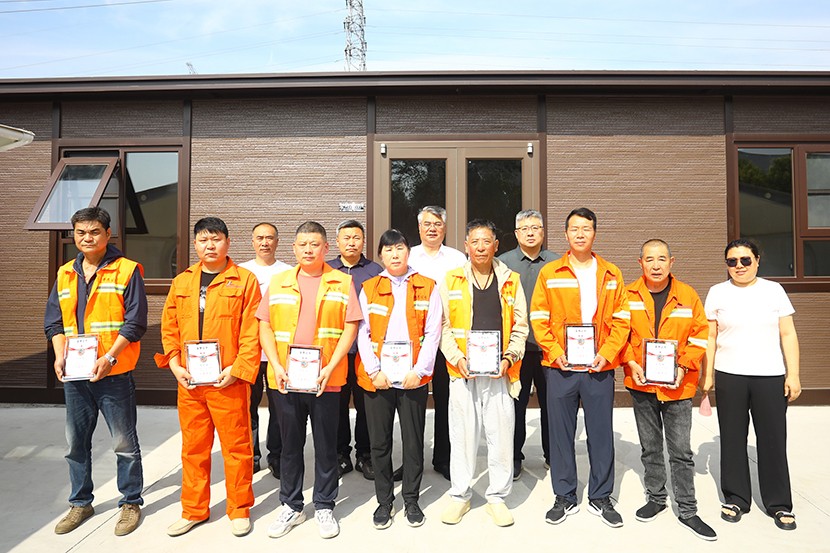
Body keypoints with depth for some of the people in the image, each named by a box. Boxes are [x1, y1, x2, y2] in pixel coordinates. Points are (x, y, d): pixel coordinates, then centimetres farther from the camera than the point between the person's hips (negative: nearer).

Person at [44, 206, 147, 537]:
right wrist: (60, 356, -3)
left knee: (124, 444, 5)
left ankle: (131, 503, 21)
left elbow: (135, 321, -11)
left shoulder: (127, 271, -6)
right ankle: (80, 503, 33)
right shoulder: (65, 275, 12)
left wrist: (109, 357, -19)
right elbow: (54, 321, 13)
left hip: (114, 374, -5)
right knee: (76, 442, 16)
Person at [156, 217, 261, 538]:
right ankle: (194, 510, 30)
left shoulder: (245, 280, -3)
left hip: (228, 381, -4)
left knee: (236, 446, 5)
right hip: (188, 381, 4)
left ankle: (239, 510, 22)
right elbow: (169, 327, 12)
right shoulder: (181, 282, 12)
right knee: (193, 447, 14)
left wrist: (237, 369, -15)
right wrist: (175, 364, 0)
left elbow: (252, 332, -7)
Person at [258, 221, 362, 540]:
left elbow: (350, 328, -3)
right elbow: (265, 327, 6)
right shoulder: (278, 282, 8)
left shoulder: (342, 282, 1)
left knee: (326, 445, 9)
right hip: (285, 379, 2)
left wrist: (330, 367, -12)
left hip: (326, 380, -2)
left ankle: (324, 507, 26)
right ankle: (291, 506, 30)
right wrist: (276, 366, -6)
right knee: (290, 444, 14)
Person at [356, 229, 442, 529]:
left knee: (414, 441, 8)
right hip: (377, 377, 1)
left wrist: (419, 370, -10)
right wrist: (374, 370, -8)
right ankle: (384, 501, 26)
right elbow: (362, 333, 2)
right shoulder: (369, 288, 7)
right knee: (380, 442, 9)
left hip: (413, 377, -1)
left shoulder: (427, 287, 4)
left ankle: (411, 499, 27)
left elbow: (432, 333, -1)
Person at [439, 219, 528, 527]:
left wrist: (509, 358, -6)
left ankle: (497, 497, 24)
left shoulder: (510, 281, 7)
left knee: (501, 435, 5)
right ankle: (460, 495, 25)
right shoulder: (451, 281, 5)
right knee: (462, 435, 7)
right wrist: (457, 358, -9)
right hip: (462, 372, 0)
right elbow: (443, 326, 3)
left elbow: (520, 327, 8)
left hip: (500, 372, 1)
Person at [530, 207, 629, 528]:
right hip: (560, 368, -1)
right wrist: (555, 352, -12)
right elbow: (538, 318, -1)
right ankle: (565, 497, 24)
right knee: (561, 433, 8)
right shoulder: (549, 273, 2)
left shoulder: (611, 275, 6)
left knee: (601, 433, 9)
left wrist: (606, 354, -9)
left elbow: (621, 320, 4)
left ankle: (600, 498, 27)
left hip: (600, 368, 1)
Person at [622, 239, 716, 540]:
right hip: (642, 384, 1)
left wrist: (684, 367, -11)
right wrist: (631, 364, -11)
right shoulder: (628, 296, -2)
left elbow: (699, 337, 0)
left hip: (678, 385, -1)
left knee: (681, 451, 6)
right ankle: (656, 498, 32)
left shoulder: (688, 295, -2)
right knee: (650, 447, 15)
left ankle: (687, 510, 20)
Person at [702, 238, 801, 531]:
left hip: (770, 376, 0)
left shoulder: (773, 290, 5)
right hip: (730, 376, 0)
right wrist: (708, 375, 1)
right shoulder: (717, 292, 3)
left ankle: (779, 504, 20)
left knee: (773, 440, 4)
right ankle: (736, 498, 21)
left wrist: (793, 374, -2)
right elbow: (710, 337, 4)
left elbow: (788, 334, 4)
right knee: (733, 439, 8)